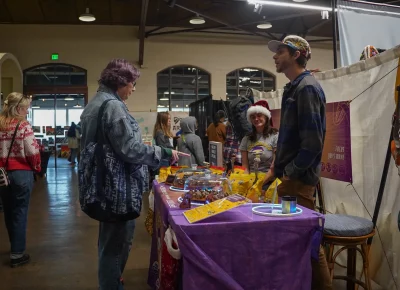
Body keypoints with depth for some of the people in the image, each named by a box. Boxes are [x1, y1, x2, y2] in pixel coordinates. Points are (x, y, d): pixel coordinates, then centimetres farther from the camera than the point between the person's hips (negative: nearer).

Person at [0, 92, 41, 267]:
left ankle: (15, 247, 34)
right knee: (19, 214, 3)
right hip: (21, 173, -6)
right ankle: (17, 254, 8)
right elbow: (32, 152, -16)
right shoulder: (23, 125, -13)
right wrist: (37, 168, 1)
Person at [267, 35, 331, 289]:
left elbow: (313, 141, -23)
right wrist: (281, 167, 14)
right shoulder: (295, 87, 15)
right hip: (292, 175, 10)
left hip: (299, 178, -10)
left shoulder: (306, 87, -15)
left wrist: (291, 172, -15)